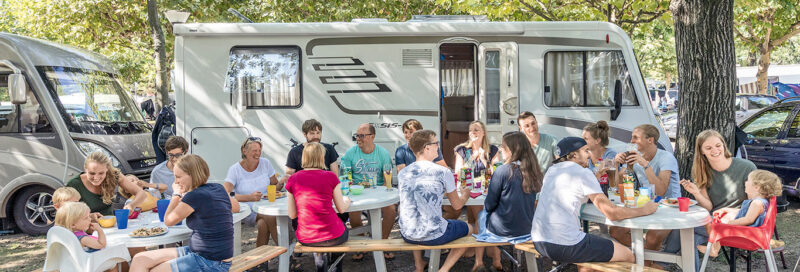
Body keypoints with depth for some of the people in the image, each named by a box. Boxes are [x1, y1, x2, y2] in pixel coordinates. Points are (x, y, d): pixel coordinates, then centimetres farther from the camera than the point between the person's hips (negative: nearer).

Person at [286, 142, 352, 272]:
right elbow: (342, 209, 0)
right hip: (332, 237, -3)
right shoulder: (330, 177, -8)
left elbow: (292, 215, 3)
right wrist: (346, 201, 22)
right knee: (343, 230, 33)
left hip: (305, 239, 3)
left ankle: (319, 255, 20)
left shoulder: (293, 179, -1)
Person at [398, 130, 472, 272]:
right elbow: (457, 205, 2)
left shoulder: (402, 173, 1)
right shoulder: (443, 172, -12)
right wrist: (465, 194, 25)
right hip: (434, 236, -5)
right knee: (468, 228, 23)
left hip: (407, 236, 5)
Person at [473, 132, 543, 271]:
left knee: (482, 214, 25)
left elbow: (489, 205, -13)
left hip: (504, 231, -5)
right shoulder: (533, 171, -3)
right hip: (527, 229, 5)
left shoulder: (503, 170, -19)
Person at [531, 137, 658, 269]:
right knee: (628, 255, 4)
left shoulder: (552, 170, 14)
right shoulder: (583, 173, -8)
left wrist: (597, 175, 25)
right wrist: (645, 210, 5)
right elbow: (612, 213, -10)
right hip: (564, 246, -8)